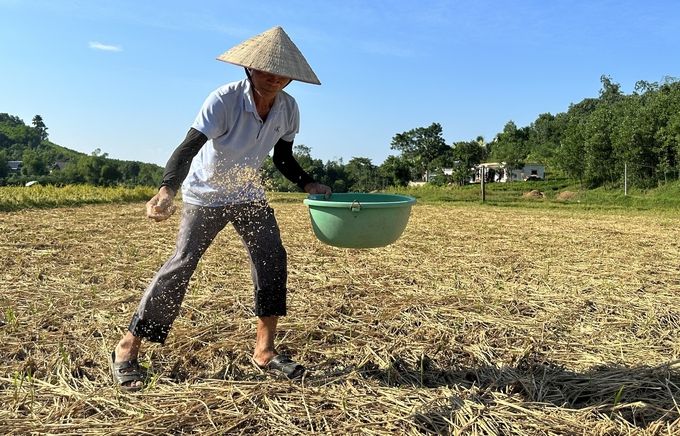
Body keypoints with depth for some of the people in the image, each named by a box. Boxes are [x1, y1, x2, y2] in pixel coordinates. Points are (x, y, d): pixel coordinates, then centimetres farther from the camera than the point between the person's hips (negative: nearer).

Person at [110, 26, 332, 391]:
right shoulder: (224, 100, -28)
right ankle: (126, 349, 3)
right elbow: (189, 147, -38)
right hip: (205, 193, -5)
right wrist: (166, 190, -54)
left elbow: (283, 158, 3)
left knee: (272, 258, -6)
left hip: (248, 193, 5)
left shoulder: (288, 108, -11)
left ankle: (264, 350, 6)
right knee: (182, 263, -10)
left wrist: (310, 185, -10)